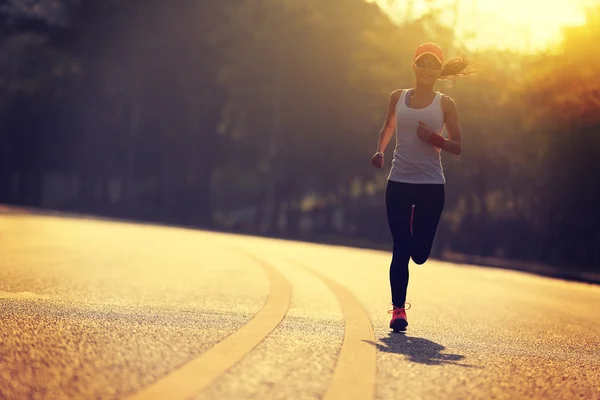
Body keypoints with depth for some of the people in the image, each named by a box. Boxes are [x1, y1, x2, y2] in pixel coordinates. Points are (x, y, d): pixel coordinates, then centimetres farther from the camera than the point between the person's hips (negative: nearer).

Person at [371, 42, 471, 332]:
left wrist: (433, 138, -15)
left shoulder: (444, 104, 2)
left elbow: (458, 147, 2)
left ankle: (417, 226, 38)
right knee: (400, 251, -5)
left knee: (419, 254, 3)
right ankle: (398, 308, 3)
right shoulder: (398, 98, 8)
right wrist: (379, 151, 7)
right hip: (398, 182, 1)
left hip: (431, 185, -1)